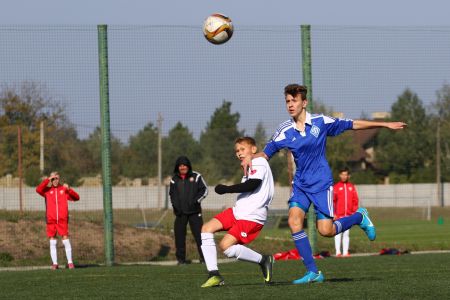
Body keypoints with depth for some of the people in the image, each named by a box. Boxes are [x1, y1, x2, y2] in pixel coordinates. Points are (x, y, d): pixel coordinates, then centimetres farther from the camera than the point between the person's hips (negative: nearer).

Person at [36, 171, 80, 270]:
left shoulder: (64, 189, 9)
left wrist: (69, 189, -11)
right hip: (51, 220, 1)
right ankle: (54, 263, 6)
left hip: (63, 219, -1)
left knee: (66, 239, -5)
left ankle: (70, 262, 0)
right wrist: (48, 180, -12)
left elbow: (76, 198, 4)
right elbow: (38, 190, -12)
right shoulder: (47, 190, 8)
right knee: (52, 242, 2)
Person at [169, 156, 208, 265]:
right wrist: (175, 205, 3)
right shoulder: (174, 180, 9)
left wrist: (196, 200, -11)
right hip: (180, 212, 3)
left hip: (194, 211, -3)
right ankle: (181, 258, 10)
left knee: (199, 234, -8)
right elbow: (172, 194, 19)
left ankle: (204, 256, -3)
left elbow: (204, 190, 3)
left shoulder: (196, 177, 1)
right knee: (179, 235, 2)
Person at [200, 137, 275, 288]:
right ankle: (214, 275, -6)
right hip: (237, 211, 10)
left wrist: (227, 189, -18)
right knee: (206, 229, -3)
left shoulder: (259, 162, -8)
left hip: (252, 217, -10)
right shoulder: (250, 167, 23)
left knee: (226, 245, -23)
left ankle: (263, 260, -5)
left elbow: (253, 184, -24)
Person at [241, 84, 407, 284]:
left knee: (326, 230, -12)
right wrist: (250, 158, -17)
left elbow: (352, 125, 2)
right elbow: (266, 152, 6)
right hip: (300, 184, 3)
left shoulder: (321, 122, -7)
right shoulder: (285, 131, -2)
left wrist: (385, 125, 6)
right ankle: (313, 272, -11)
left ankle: (360, 217, 20)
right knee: (294, 220, -18)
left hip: (321, 183, -3)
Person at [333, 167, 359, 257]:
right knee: (338, 233, -4)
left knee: (346, 234, 5)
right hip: (338, 215, -3)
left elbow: (355, 200, 10)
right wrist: (333, 213, -8)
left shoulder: (352, 187, 10)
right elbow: (332, 201, -1)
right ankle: (338, 252, -5)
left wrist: (354, 212, 2)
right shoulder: (336, 187, 2)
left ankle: (345, 252, 6)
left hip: (349, 215, 3)